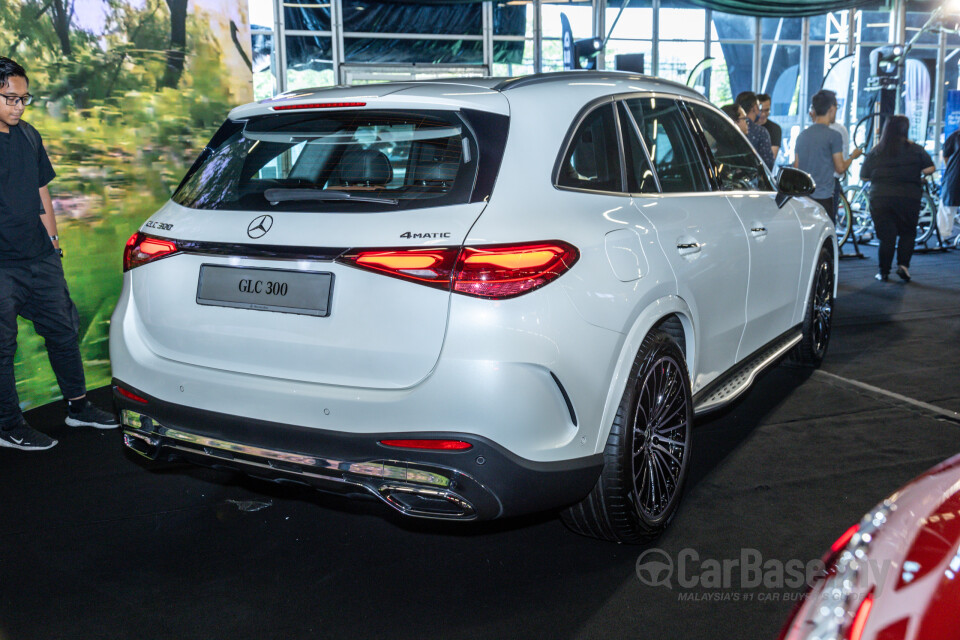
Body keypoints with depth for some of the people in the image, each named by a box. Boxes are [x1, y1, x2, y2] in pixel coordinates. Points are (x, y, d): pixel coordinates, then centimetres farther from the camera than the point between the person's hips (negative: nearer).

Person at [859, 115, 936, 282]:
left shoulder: (875, 151, 3)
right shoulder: (915, 150, -1)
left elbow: (864, 176, 4)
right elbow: (929, 168, -7)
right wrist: (920, 177, 13)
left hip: (879, 199, 1)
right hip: (908, 198, -1)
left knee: (886, 237, 7)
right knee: (908, 233, 14)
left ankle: (884, 272, 7)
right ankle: (903, 265, -2)